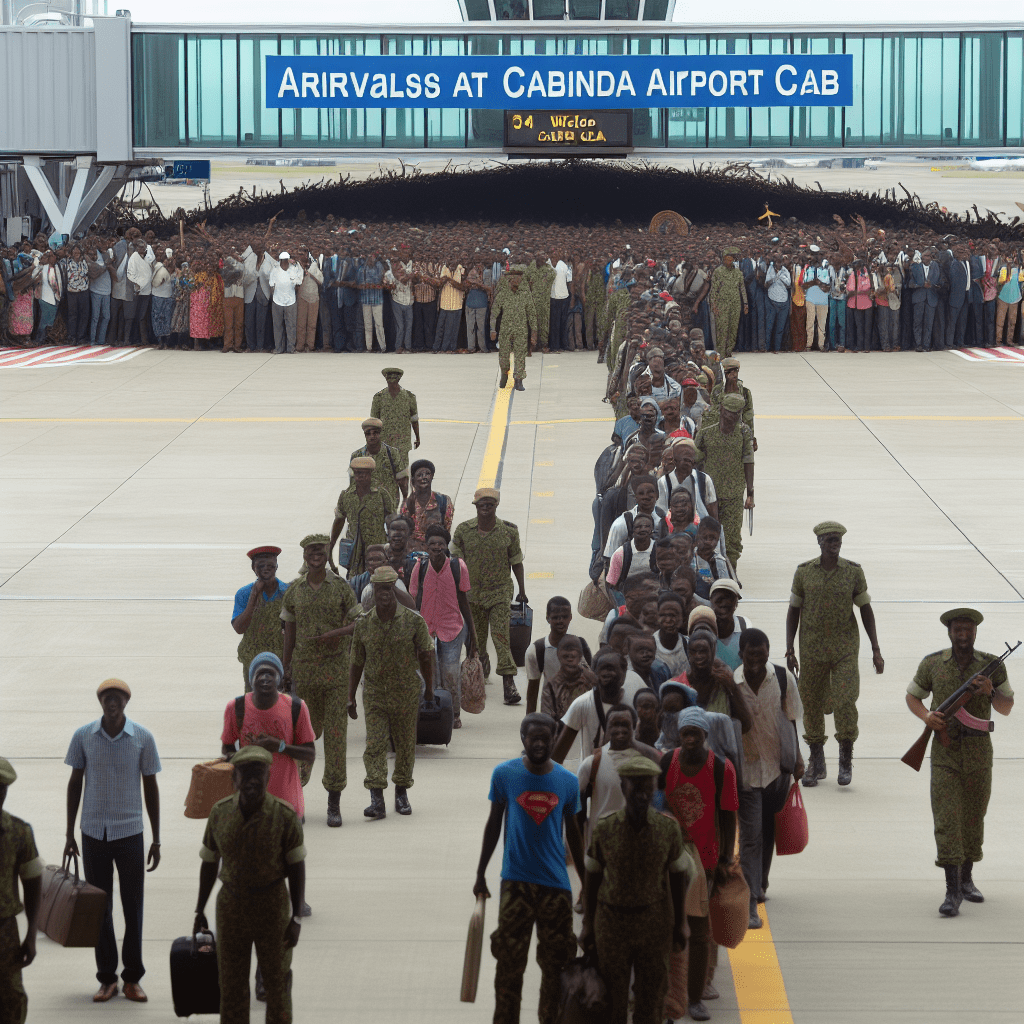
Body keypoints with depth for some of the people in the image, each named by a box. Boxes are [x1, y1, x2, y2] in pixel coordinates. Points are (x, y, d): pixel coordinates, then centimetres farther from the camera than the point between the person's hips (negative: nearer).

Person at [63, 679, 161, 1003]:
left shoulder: (143, 738, -4)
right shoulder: (83, 736, -2)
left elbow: (150, 788, 2)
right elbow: (75, 783, 6)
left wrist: (156, 840, 3)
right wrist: (69, 835, 6)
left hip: (130, 833, -1)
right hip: (93, 833, 1)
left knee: (133, 907, 3)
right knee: (99, 908, 6)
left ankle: (132, 978, 13)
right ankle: (107, 978, 15)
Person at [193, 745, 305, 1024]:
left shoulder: (284, 815, -14)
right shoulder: (220, 812, -6)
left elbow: (297, 867, -9)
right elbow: (209, 864, 4)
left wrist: (297, 918, -12)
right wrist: (199, 912, 6)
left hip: (273, 906, -2)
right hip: (232, 907, 2)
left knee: (276, 982, 7)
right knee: (231, 984, 8)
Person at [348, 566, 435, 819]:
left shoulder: (413, 621, -5)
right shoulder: (363, 624, -1)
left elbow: (426, 655, 4)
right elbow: (356, 663, 6)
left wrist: (429, 688, 7)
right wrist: (351, 698, 6)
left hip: (406, 693, 0)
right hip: (374, 692, 0)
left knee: (405, 744, 8)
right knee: (374, 745, -10)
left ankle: (402, 793, 24)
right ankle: (376, 800, -14)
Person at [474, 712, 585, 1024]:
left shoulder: (568, 782, 1)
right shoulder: (505, 774, -3)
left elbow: (572, 833, 12)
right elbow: (494, 824, 6)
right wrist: (481, 874, 7)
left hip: (556, 882, 2)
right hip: (516, 881, -2)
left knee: (556, 962, 7)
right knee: (509, 960, -1)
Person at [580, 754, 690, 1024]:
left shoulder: (668, 828, -11)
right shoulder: (604, 830, -12)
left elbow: (678, 877, 1)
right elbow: (592, 878, 0)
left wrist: (679, 924, 6)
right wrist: (588, 926, 3)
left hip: (654, 925, 0)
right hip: (612, 922, 0)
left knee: (651, 1002, 6)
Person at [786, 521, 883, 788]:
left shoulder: (853, 572, 0)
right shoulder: (804, 571, 1)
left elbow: (865, 610, 6)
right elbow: (794, 610, 7)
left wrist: (875, 650, 3)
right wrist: (790, 650, 0)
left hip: (845, 649, -1)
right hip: (812, 649, 1)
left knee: (845, 701, -12)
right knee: (811, 704, 5)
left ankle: (846, 758, 7)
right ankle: (816, 763, 19)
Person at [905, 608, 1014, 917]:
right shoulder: (932, 664, -3)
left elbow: (1007, 708, 2)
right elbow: (912, 697, 10)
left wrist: (990, 692, -20)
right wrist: (926, 716, -11)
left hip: (979, 753, 1)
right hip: (945, 752, -1)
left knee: (973, 818, 12)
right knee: (946, 821, -9)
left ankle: (966, 880, 31)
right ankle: (952, 893, -11)